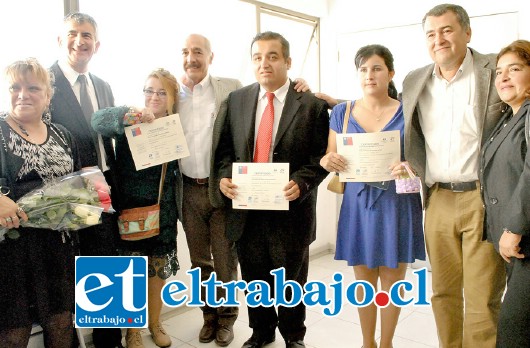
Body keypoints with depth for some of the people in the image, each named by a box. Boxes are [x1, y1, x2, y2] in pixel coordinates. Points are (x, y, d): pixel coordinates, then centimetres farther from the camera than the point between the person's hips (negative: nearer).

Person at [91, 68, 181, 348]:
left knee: (158, 269, 15)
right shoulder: (130, 123, -7)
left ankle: (155, 323, 35)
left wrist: (176, 208, 6)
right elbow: (98, 120, -27)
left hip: (163, 212, 3)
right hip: (132, 210, -3)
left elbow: (177, 172, 9)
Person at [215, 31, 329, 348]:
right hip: (245, 208, 3)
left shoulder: (312, 105, -5)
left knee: (291, 282, 15)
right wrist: (224, 176, -9)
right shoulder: (236, 100, 6)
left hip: (290, 209, -3)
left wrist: (300, 183, -22)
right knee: (254, 279, 19)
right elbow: (225, 148, 9)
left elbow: (321, 157, -6)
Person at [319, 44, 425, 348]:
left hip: (397, 205, -1)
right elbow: (329, 160, 7)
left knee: (392, 280, 11)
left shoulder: (407, 112, -3)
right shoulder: (342, 112, 3)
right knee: (364, 279, 14)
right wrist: (328, 161, -16)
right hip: (358, 204, 2)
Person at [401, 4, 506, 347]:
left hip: (484, 199, -3)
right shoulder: (414, 81, 10)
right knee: (444, 293, 13)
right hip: (438, 201, 4)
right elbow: (411, 138, 21)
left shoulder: (497, 69, -2)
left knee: (482, 300, 2)